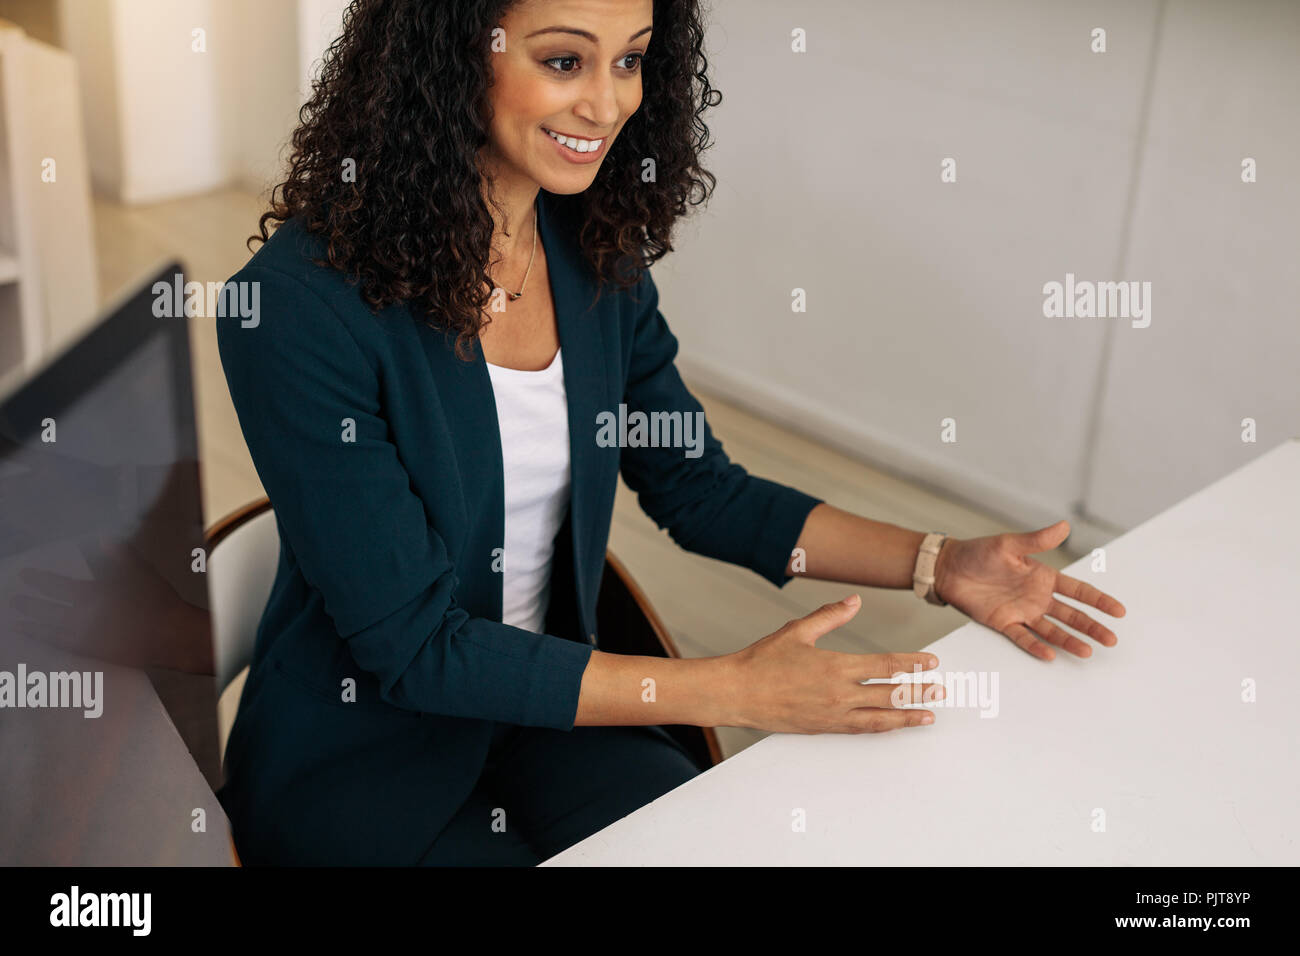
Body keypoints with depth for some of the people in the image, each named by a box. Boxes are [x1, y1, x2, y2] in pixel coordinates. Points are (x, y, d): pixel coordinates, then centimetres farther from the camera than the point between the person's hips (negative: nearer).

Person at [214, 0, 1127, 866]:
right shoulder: (296, 308, -24)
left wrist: (942, 565, -4)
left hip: (544, 707, 6)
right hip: (356, 759, -5)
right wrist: (734, 691, -24)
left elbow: (698, 489, 7)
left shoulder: (596, 252, -3)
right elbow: (412, 645, -22)